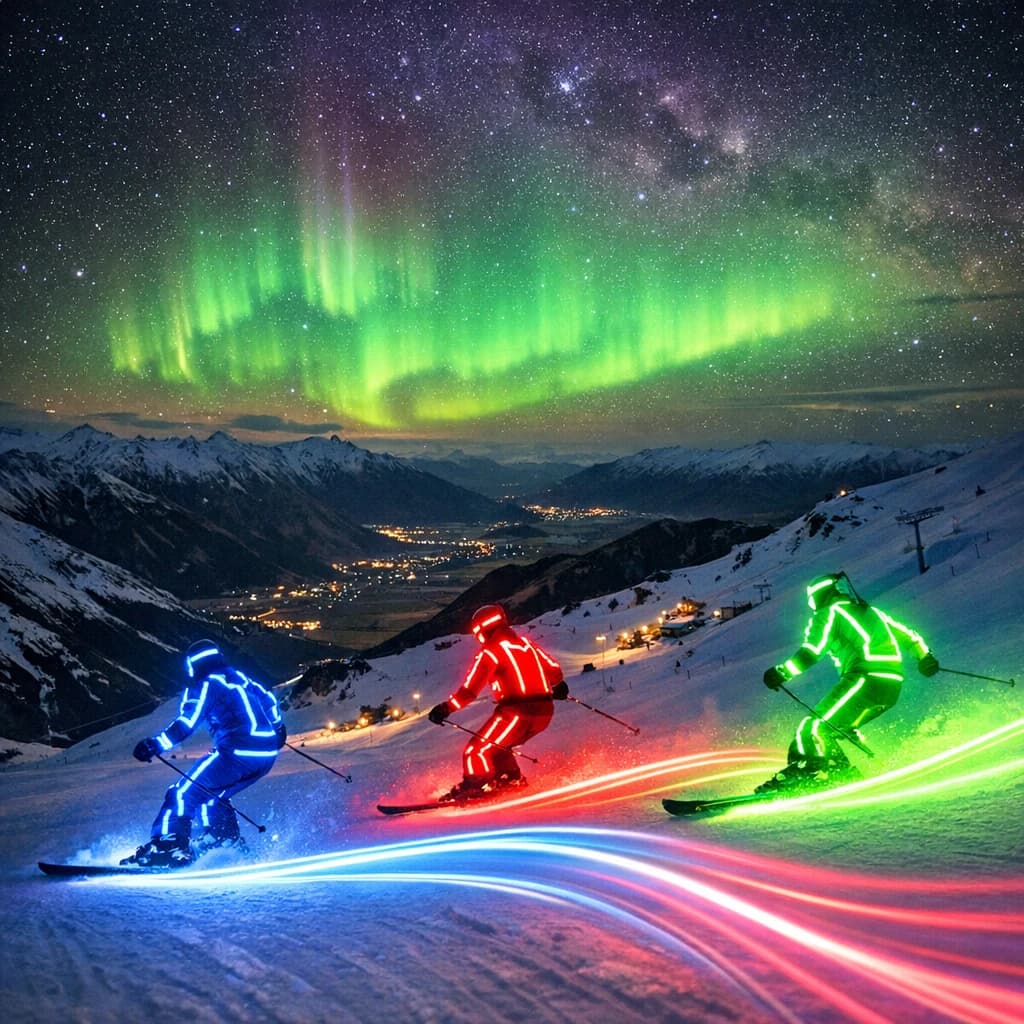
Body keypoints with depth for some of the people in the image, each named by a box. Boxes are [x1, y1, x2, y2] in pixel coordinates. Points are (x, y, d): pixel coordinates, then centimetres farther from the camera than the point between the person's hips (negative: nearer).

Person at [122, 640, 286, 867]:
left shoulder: (205, 685, 0)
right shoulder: (240, 678, 21)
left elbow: (187, 723, -13)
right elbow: (269, 700, 33)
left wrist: (155, 745, -17)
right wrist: (276, 727, 50)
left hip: (237, 752, -8)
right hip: (268, 754, 8)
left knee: (185, 792, -4)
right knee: (211, 795, 26)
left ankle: (171, 845, -16)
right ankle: (229, 840, 18)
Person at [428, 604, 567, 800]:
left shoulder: (490, 652, -2)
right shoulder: (526, 642, 17)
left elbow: (470, 689, -10)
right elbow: (553, 668, 24)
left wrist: (445, 708, -5)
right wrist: (557, 686, 45)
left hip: (516, 711, -8)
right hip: (544, 711, 8)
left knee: (477, 750, -2)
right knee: (497, 747, 25)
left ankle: (479, 786, -13)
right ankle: (513, 780, 20)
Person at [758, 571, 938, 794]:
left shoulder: (829, 613, 6)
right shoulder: (871, 611, 28)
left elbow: (812, 651, -8)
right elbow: (906, 634, 33)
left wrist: (782, 672, -8)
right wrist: (923, 655, 45)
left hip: (866, 679, -8)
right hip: (892, 687, 8)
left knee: (817, 728, -12)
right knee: (833, 727, 17)